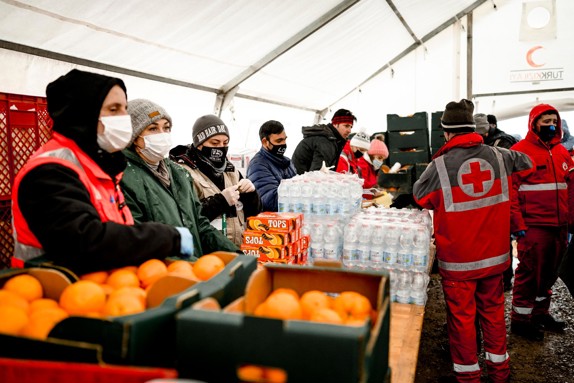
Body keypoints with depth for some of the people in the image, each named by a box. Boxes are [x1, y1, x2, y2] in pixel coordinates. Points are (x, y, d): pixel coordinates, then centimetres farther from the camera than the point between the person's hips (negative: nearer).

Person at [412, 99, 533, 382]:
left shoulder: (440, 165, -15)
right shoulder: (499, 157, -4)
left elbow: (419, 197, 1)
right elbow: (526, 162, 18)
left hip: (457, 259, -4)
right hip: (494, 254, 4)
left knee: (461, 315, 10)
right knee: (493, 308, 20)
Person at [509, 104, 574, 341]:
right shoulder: (520, 152, -8)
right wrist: (518, 225, -15)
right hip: (533, 227, -7)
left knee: (549, 273, 16)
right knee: (529, 273, 1)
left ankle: (540, 313, 33)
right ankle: (520, 319, 15)